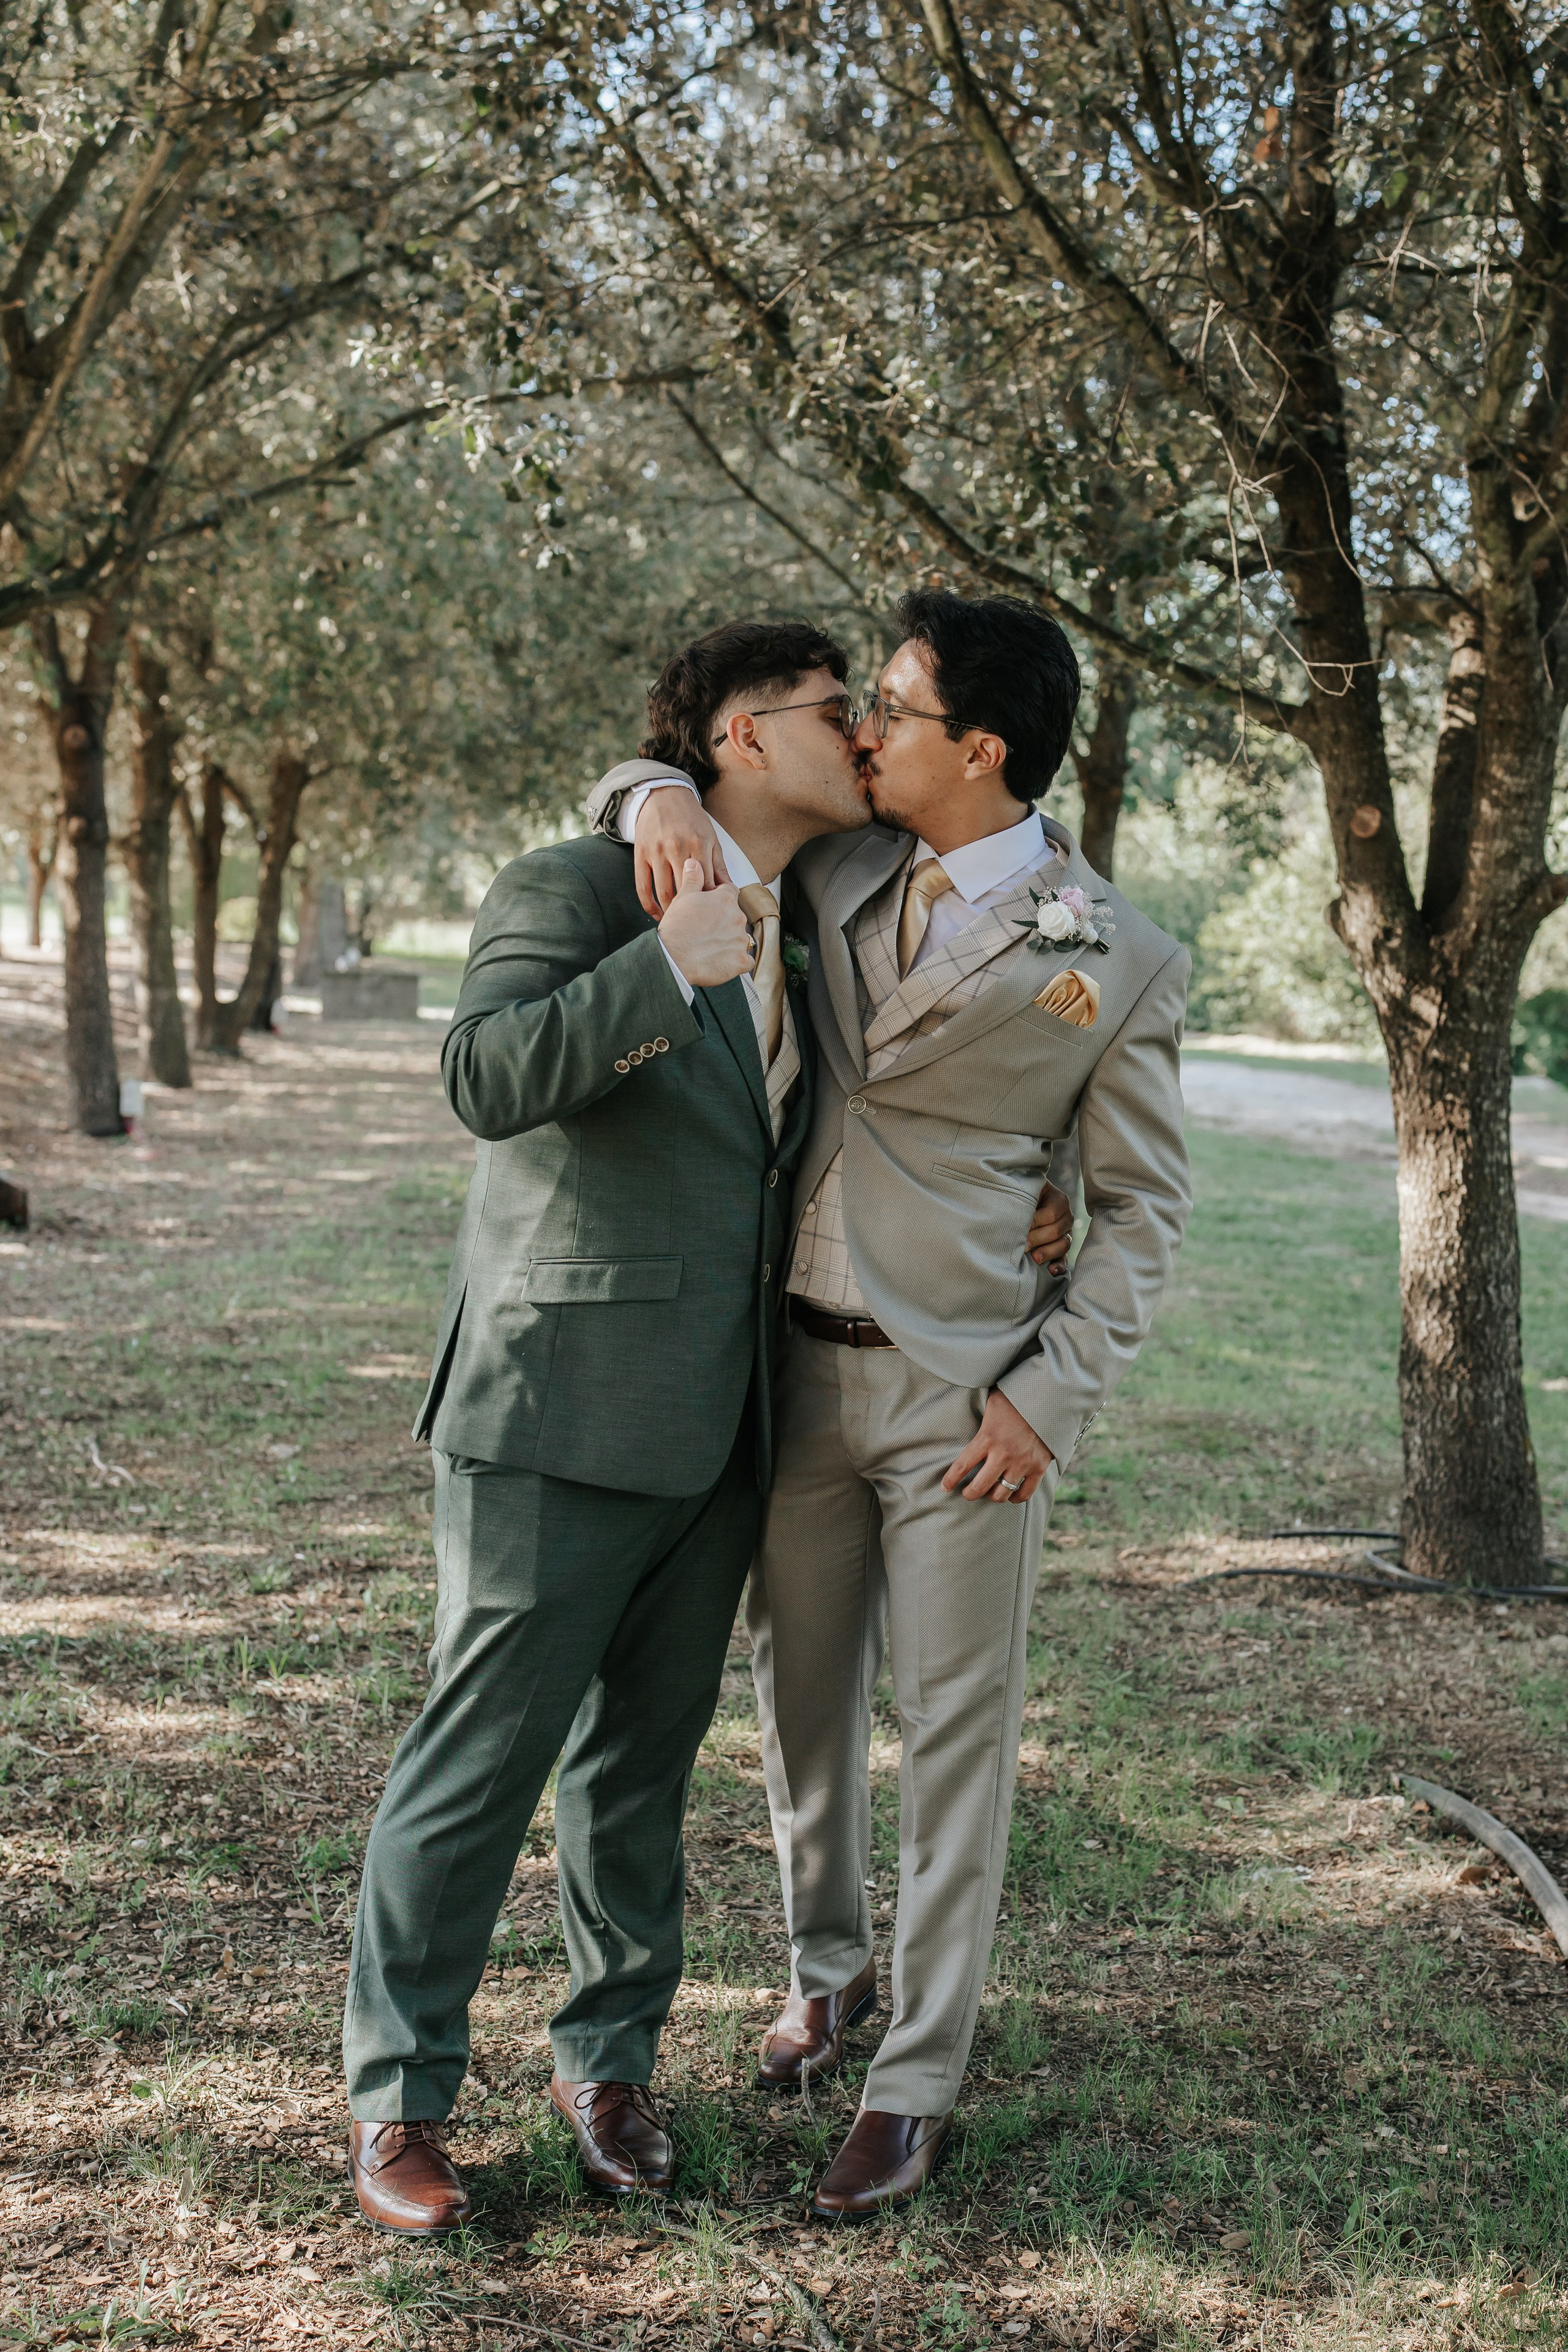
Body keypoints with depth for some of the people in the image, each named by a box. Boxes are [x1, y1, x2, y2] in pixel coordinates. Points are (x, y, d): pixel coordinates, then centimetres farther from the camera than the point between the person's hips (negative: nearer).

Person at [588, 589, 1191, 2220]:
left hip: (967, 1396, -4)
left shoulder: (1118, 964, -9)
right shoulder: (836, 871, 2)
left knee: (954, 1733, 3)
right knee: (801, 1698, 17)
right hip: (801, 1367, 4)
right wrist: (663, 803, -11)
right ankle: (827, 1962, 41)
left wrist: (1052, 1398, -11)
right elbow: (649, 790, 14)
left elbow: (1142, 1208, -2)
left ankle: (915, 2084, 17)